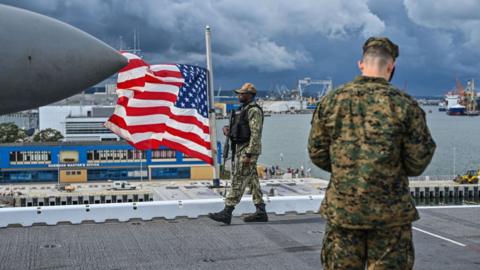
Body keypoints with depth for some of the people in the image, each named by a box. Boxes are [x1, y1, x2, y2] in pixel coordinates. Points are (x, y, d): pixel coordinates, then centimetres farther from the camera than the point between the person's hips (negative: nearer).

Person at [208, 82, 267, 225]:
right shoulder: (243, 109, 18)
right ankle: (261, 212, 14)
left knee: (238, 181, -11)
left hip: (248, 150, -10)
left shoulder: (254, 110, -13)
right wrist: (227, 129, 1)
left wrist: (248, 154, -24)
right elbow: (238, 130, 23)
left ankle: (227, 213, -12)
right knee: (252, 181, 10)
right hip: (240, 149, 10)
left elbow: (255, 134, -20)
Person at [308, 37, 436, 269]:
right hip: (390, 211, -2)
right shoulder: (404, 104, -7)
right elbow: (418, 162, -7)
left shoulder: (331, 101, 0)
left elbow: (317, 154, 4)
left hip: (341, 209, 3)